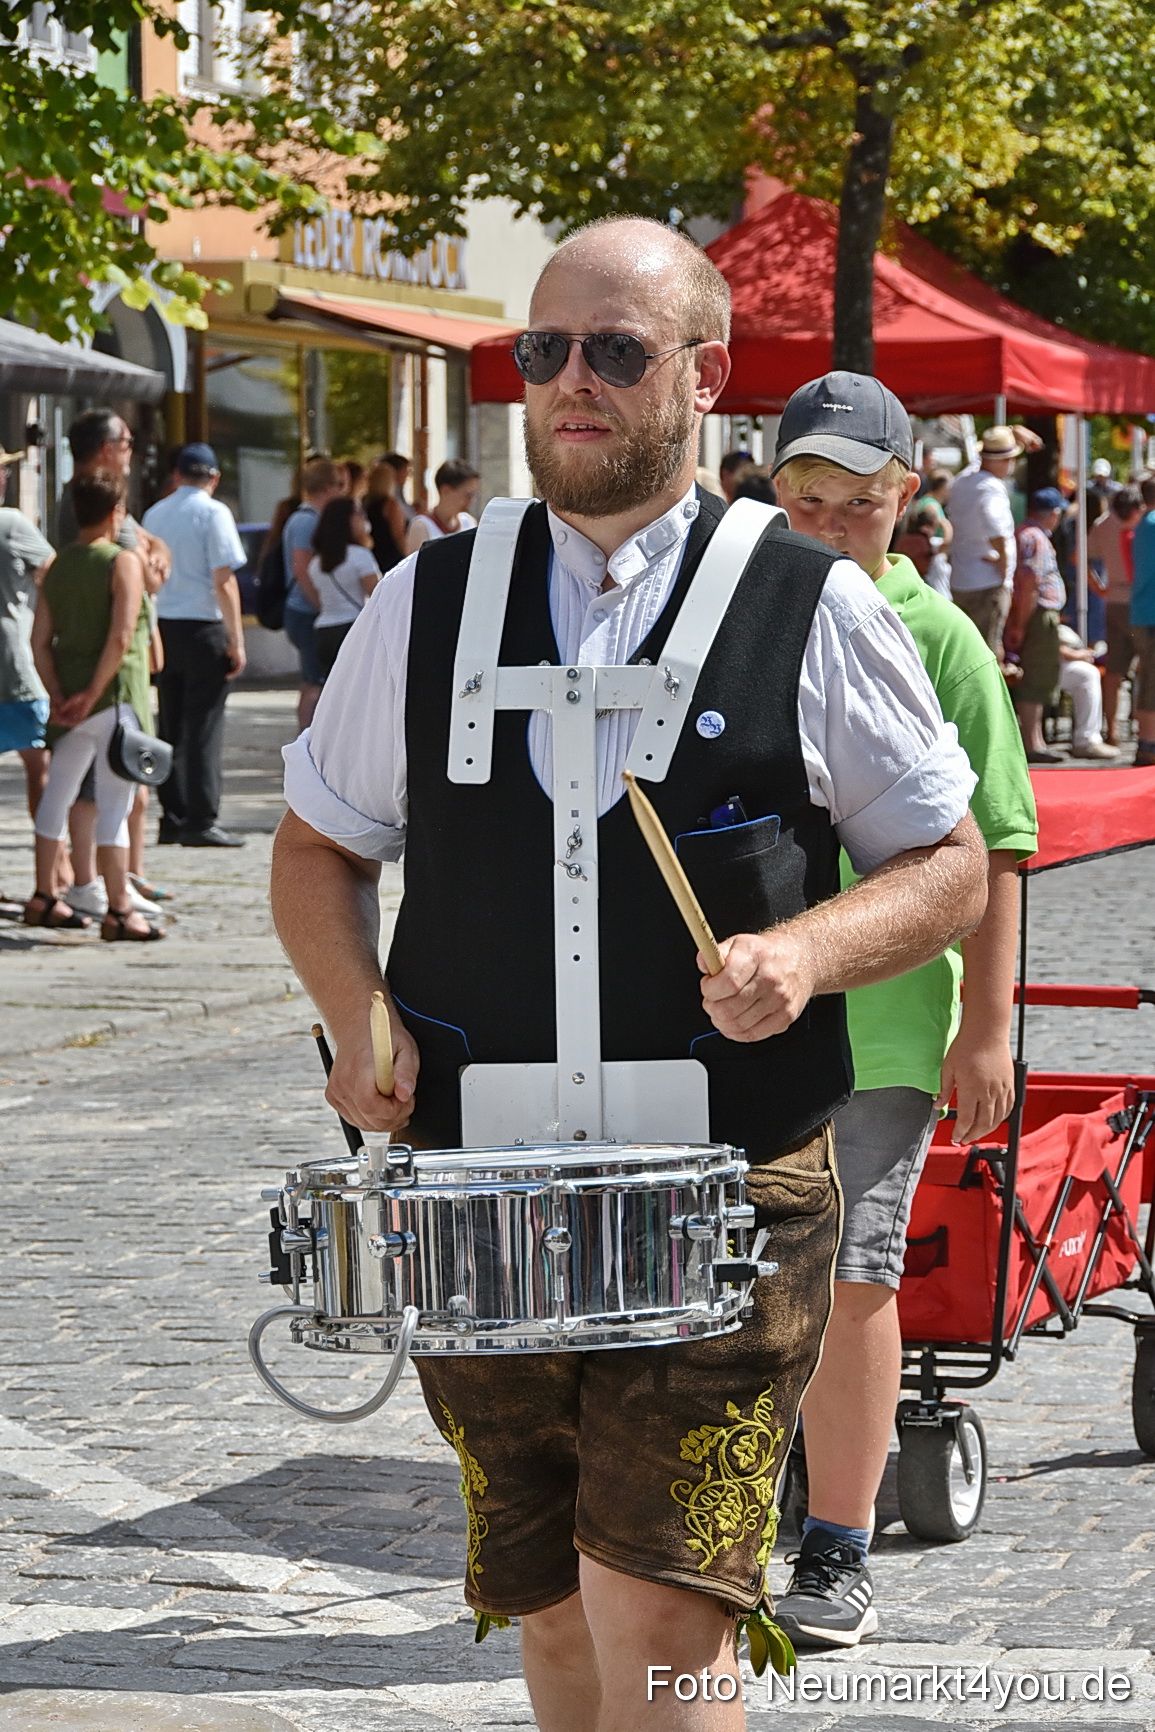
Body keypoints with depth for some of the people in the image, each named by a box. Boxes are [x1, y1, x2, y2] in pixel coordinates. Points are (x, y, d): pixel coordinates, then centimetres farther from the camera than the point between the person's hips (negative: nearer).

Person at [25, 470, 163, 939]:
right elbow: (120, 639, -20)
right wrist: (92, 696, -16)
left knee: (56, 795, 16)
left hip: (69, 704, 7)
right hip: (113, 698, -7)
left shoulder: (57, 566, 9)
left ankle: (43, 899, 24)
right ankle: (119, 911, -5)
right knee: (113, 805, -5)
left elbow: (40, 642, 4)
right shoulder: (124, 562, -10)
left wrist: (59, 698, -1)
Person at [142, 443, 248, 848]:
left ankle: (173, 818, 13)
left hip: (163, 627, 6)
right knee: (204, 727, -5)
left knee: (172, 725, 11)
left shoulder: (155, 513, 11)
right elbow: (223, 581, -12)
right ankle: (201, 822, -7)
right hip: (203, 628, -6)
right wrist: (236, 641, -10)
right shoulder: (213, 513, -7)